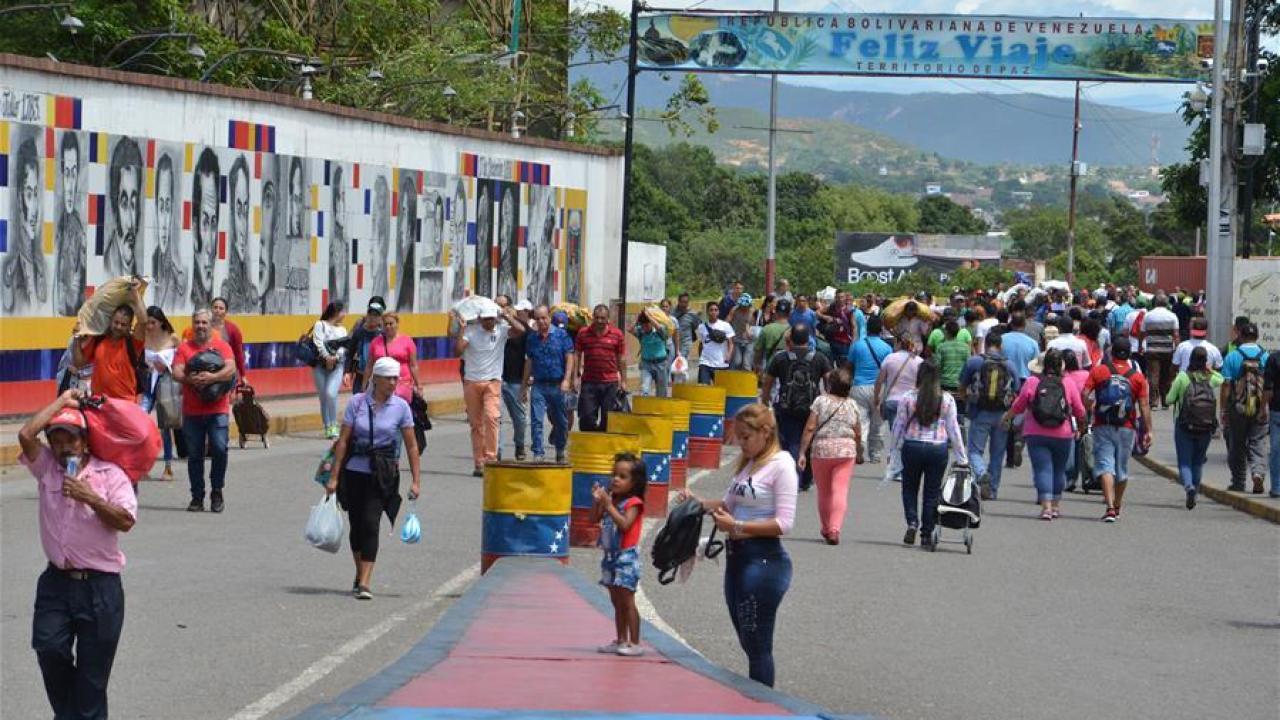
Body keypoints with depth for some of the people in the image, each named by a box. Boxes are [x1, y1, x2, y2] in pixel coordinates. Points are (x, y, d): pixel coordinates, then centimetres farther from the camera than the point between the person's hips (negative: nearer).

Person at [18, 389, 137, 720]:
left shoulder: (109, 474, 0)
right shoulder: (46, 467, 8)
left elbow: (126, 521, -11)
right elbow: (26, 435, -10)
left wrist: (91, 499, -22)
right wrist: (63, 401, -2)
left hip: (100, 584, -2)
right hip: (56, 581, 2)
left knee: (93, 673, 1)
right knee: (48, 647, -15)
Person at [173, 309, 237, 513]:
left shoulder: (221, 346, 6)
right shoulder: (184, 348, 10)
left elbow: (231, 369, -8)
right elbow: (176, 373, -2)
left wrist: (212, 378, -24)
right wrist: (190, 379, -22)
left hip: (217, 409, -2)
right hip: (192, 410, 2)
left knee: (219, 449, -13)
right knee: (194, 454, 4)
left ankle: (217, 492, 4)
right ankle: (197, 497, 13)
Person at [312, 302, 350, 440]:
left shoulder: (342, 330, 19)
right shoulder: (320, 325, 6)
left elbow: (343, 347, 5)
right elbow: (319, 343, -6)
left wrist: (335, 357, -14)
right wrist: (326, 357, -18)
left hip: (337, 365, 1)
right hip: (320, 365, -1)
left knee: (331, 394, -19)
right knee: (324, 397, 0)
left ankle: (334, 425, -9)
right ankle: (327, 428, 8)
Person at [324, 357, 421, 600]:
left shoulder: (401, 407, -2)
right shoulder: (356, 403, -2)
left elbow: (411, 446, 2)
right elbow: (343, 441, 0)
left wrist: (416, 480, -2)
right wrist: (334, 477, -2)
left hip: (383, 476, -2)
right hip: (355, 472, 2)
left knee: (370, 523, -14)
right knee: (356, 525, 10)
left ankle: (365, 583, -17)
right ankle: (360, 574, 31)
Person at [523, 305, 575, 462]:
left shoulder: (561, 335, -1)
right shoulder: (531, 338, 8)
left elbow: (569, 358, -3)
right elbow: (529, 362, 13)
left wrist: (566, 380, -14)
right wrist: (525, 386, 13)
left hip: (557, 385, -1)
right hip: (538, 384, 1)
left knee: (560, 421, 11)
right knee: (536, 421, -10)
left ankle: (560, 451, 30)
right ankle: (538, 453, -8)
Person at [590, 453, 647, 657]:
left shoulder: (633, 503, -12)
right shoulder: (611, 498, 9)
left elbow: (624, 524, -26)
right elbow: (595, 519, 9)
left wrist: (609, 505, -26)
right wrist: (597, 501, -7)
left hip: (626, 556, -8)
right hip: (610, 556, 8)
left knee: (627, 601, -8)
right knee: (617, 602, 13)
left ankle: (634, 643, -5)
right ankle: (621, 641, 19)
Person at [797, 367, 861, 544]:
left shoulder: (821, 401, -3)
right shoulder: (852, 405, 4)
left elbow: (810, 429, -7)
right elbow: (858, 434, 10)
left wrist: (802, 453, -3)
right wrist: (857, 453, 27)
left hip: (822, 449, 0)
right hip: (846, 450, 0)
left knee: (824, 492, 14)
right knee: (840, 491, -4)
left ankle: (826, 529, 26)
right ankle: (835, 530, -19)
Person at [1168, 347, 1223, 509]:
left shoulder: (1183, 377, -9)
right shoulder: (1211, 378, 0)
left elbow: (1169, 399, -6)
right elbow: (1221, 379, 25)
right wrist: (1210, 370, 14)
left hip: (1185, 427, -3)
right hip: (1206, 428, 3)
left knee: (1184, 462, 0)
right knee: (1198, 462, 17)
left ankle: (1189, 486, -25)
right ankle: (1194, 493, 18)